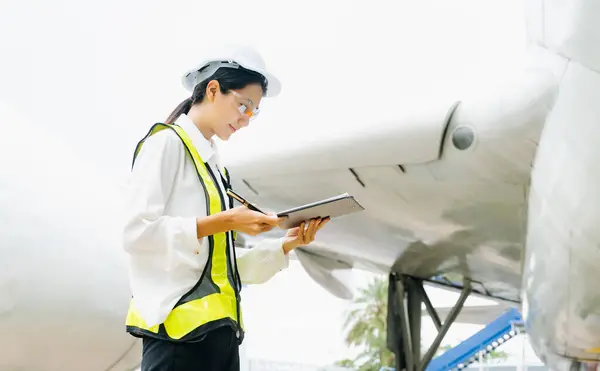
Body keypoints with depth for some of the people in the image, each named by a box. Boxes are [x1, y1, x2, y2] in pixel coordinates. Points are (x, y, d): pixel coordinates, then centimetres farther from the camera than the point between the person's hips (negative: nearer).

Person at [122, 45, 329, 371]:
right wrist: (222, 222, -15)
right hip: (178, 327, -9)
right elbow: (137, 231, -14)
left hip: (220, 330, 9)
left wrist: (285, 245, 6)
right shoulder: (167, 142, -2)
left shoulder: (214, 164, 22)